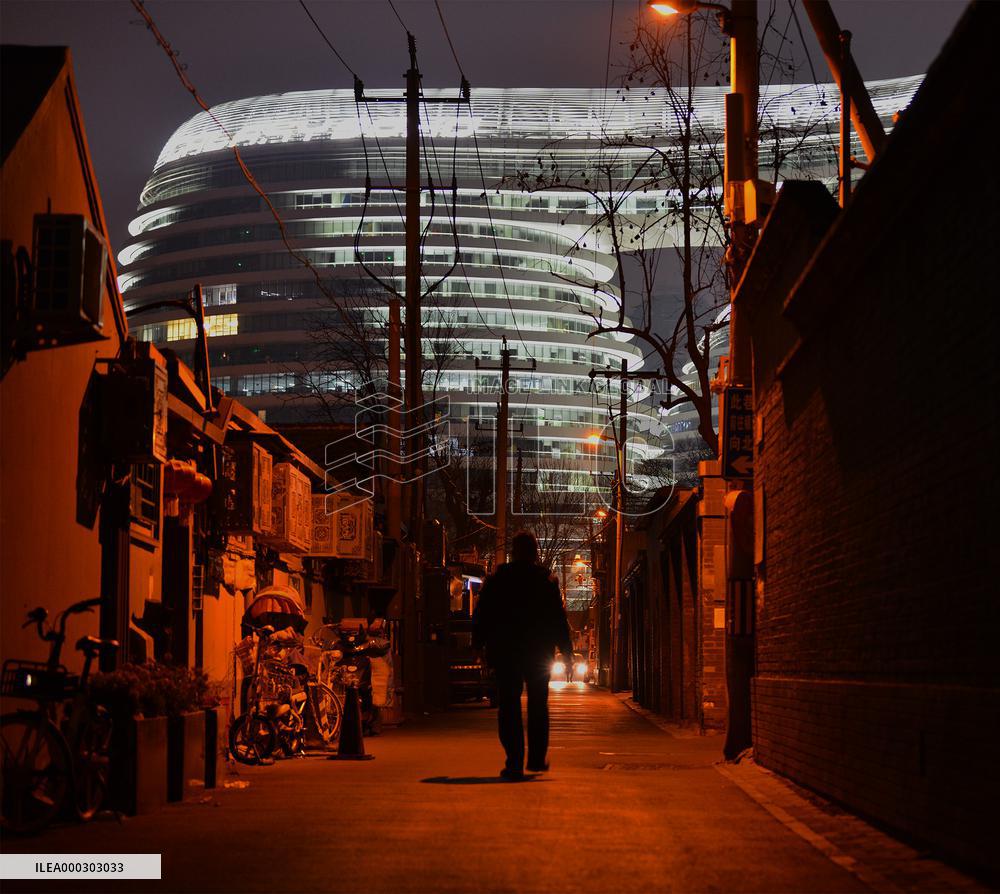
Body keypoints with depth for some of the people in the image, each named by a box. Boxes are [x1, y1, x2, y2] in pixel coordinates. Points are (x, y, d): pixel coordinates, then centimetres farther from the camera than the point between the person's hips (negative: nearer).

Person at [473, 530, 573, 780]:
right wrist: (567, 651, 3)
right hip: (539, 653, 1)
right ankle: (536, 759, 16)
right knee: (538, 706, 16)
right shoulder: (548, 581, -2)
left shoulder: (496, 580, 0)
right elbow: (559, 619, -1)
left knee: (508, 707, 0)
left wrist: (478, 647, 7)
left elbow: (481, 617, 1)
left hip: (505, 653, 0)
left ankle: (515, 762, -8)